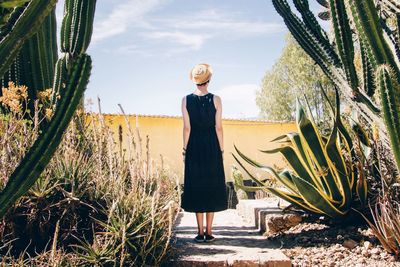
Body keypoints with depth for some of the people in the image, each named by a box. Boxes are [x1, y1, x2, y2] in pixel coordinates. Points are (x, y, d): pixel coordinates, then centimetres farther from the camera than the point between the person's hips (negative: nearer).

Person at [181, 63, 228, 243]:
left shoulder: (186, 100, -3)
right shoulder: (216, 99, -4)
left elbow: (187, 128, -4)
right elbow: (218, 127, -5)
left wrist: (185, 150, 4)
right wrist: (221, 150, 3)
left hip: (194, 147, 1)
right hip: (212, 146, 0)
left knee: (196, 187, 7)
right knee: (212, 187, 8)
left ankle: (200, 232, 9)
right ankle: (209, 232, 11)